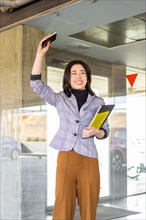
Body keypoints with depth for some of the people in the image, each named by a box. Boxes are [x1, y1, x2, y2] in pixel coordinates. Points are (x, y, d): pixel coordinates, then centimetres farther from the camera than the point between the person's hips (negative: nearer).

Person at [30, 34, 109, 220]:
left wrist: (95, 132, -12)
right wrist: (40, 54, -9)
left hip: (89, 158, 1)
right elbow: (36, 84, 0)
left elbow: (105, 131, 12)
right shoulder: (60, 99, 11)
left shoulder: (98, 102, 12)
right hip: (66, 157, 0)